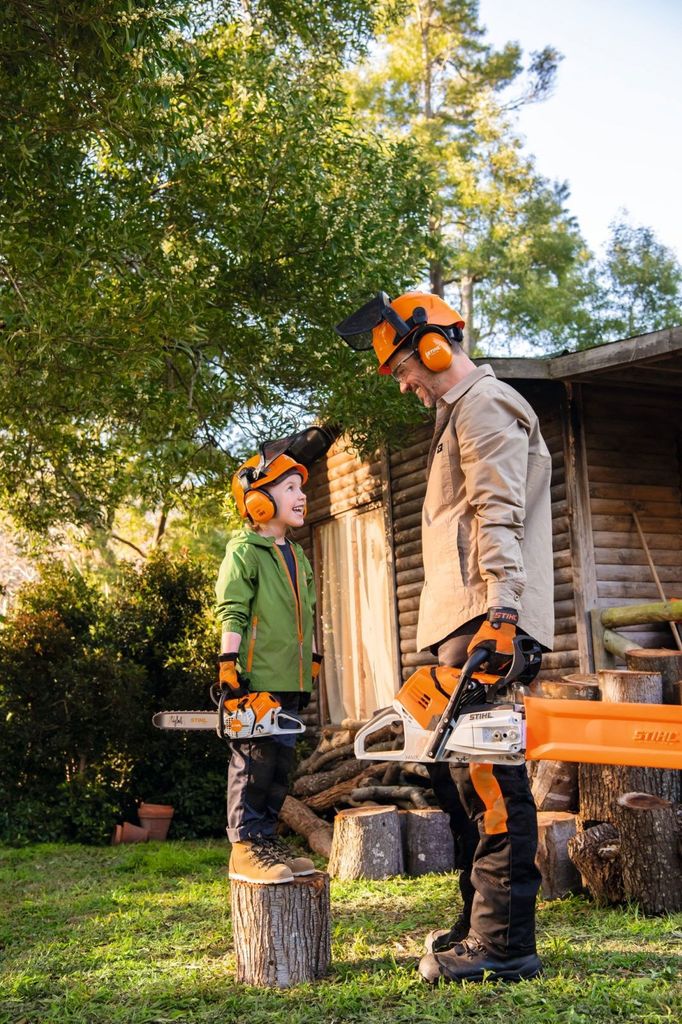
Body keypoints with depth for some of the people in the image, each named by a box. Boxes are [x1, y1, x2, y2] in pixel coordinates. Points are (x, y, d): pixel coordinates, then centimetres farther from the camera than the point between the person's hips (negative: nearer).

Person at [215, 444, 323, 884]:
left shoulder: (298, 557, 19)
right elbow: (232, 613, -12)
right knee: (254, 761, -6)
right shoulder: (243, 551, -6)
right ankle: (246, 845, 0)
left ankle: (268, 839, 18)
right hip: (256, 679, -8)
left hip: (290, 682, 8)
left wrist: (312, 666, 22)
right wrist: (229, 667, -18)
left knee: (281, 764, 10)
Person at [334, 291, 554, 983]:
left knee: (488, 776, -10)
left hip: (484, 623, -11)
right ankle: (479, 925, 20)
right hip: (459, 624, 11)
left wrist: (501, 614, -28)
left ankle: (504, 946, -5)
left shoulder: (485, 405, -4)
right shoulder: (458, 417, 28)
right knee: (452, 768, 12)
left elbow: (500, 515, -18)